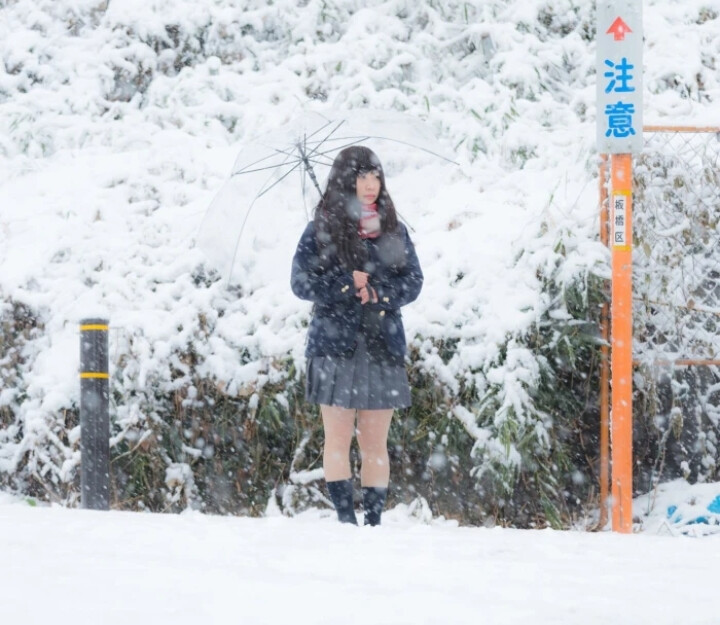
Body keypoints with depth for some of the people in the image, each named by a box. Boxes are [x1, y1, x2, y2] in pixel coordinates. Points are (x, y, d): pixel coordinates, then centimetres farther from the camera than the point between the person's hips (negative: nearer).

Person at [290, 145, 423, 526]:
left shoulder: (394, 231, 12)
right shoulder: (322, 229, 4)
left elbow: (413, 282, 5)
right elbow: (301, 281, -3)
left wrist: (378, 291, -13)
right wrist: (347, 284, -14)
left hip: (383, 346, 2)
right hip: (336, 343, -2)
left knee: (375, 443, 2)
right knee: (338, 438, -3)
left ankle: (374, 520, 2)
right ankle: (345, 516, -2)